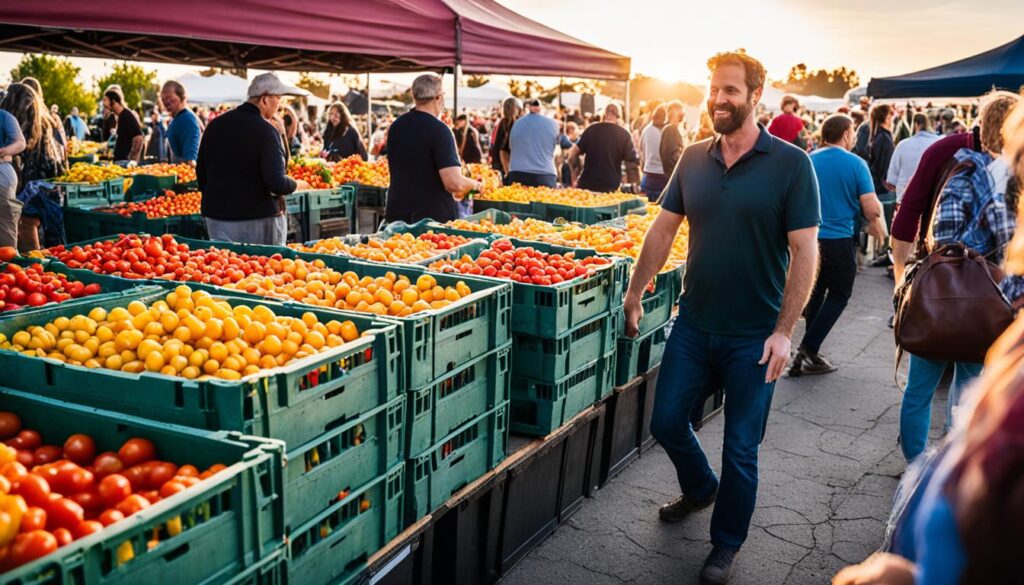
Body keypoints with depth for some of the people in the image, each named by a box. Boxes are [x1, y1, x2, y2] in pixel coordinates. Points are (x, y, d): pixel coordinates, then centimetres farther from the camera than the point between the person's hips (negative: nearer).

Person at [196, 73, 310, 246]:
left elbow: (201, 172, 14)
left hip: (217, 216, 6)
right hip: (259, 218, -6)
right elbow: (277, 183, -21)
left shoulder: (215, 124, 7)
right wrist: (296, 184, -1)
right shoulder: (265, 131, -14)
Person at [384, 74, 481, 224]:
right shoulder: (439, 130, -16)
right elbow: (454, 183, -24)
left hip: (397, 213, 6)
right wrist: (475, 184, -2)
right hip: (434, 216, -6)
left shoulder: (396, 126, 6)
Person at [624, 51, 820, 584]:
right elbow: (663, 229, 8)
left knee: (740, 449, 8)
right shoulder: (693, 160, 1)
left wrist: (784, 331, -17)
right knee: (666, 421, 13)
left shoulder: (790, 164, -11)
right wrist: (635, 294, 8)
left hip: (753, 335, -4)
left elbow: (804, 251, -13)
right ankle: (699, 488, 44)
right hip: (694, 323, 4)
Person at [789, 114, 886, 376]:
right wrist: (878, 224, 8)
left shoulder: (809, 160, 1)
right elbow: (871, 209, -13)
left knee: (815, 292, 19)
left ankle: (810, 353, 23)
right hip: (840, 240, -4)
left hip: (810, 237, 4)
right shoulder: (856, 164, -9)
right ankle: (808, 350, -2)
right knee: (838, 296, 9)